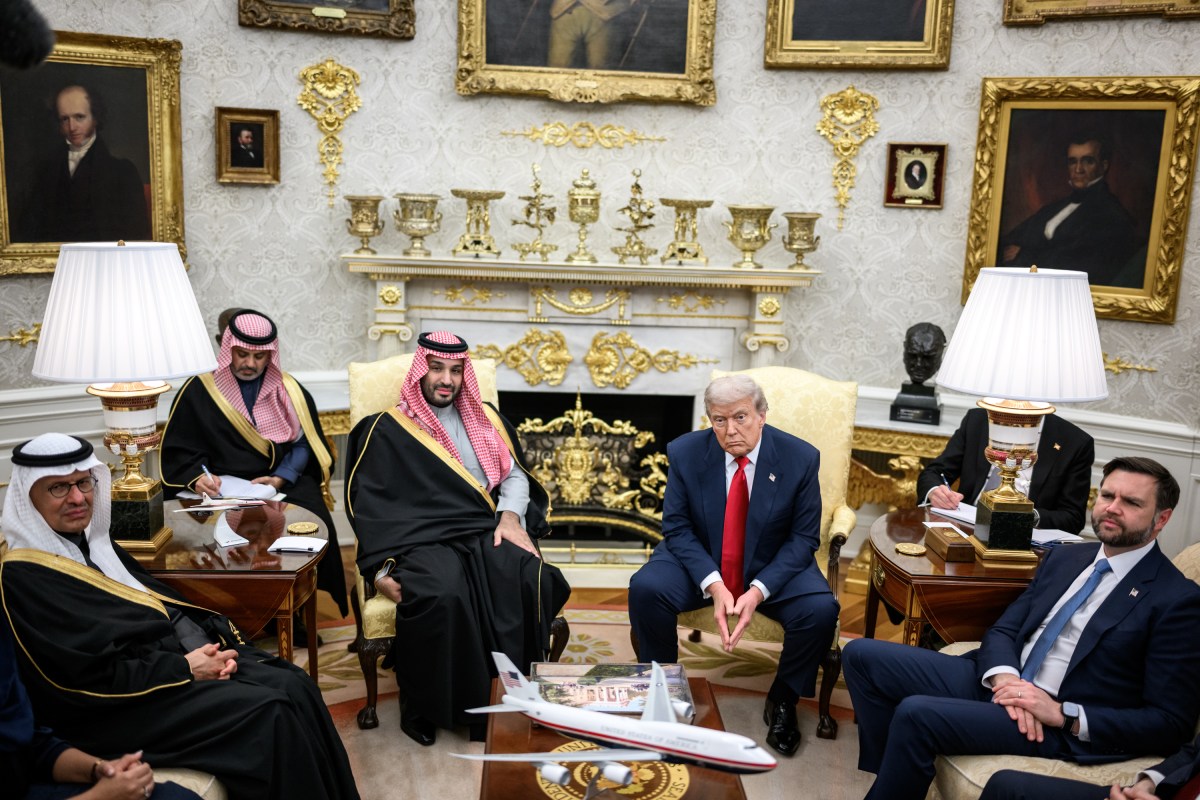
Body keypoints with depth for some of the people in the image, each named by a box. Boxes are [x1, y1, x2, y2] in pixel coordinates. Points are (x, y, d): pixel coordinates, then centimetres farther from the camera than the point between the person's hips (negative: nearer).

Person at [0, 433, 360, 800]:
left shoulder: (96, 542, 14)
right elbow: (84, 674, -17)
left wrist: (213, 639, -4)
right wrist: (185, 670, -17)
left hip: (184, 654, 8)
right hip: (122, 706, -8)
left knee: (295, 686, -11)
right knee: (270, 714, -22)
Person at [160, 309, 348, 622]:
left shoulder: (290, 391, 11)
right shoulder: (198, 391, 5)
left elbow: (304, 443, 8)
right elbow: (178, 451, 4)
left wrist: (282, 478, -9)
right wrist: (197, 476, -16)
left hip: (284, 483, 2)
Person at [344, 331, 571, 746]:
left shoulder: (484, 419, 23)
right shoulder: (388, 429, 11)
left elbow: (514, 475, 18)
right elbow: (370, 505, 5)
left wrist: (511, 514, -4)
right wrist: (381, 570, -8)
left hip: (487, 533, 3)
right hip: (423, 539, -3)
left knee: (530, 577, -30)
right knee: (441, 594, -36)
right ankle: (422, 702, -12)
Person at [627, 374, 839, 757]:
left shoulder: (800, 458, -14)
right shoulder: (685, 452, -12)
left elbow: (803, 538, -10)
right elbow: (677, 528, -8)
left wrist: (758, 591, -24)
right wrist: (713, 585, -24)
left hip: (773, 567, 0)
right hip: (700, 561, 1)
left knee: (821, 610, -27)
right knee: (645, 589, -26)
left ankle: (782, 701, 2)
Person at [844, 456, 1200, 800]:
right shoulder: (1065, 557, 14)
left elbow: (1171, 722, -10)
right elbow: (1003, 629, 11)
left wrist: (1062, 714, -19)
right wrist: (1004, 676, -13)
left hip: (1063, 728, -7)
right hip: (1000, 683, 7)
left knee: (917, 714, -29)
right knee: (862, 654, -5)